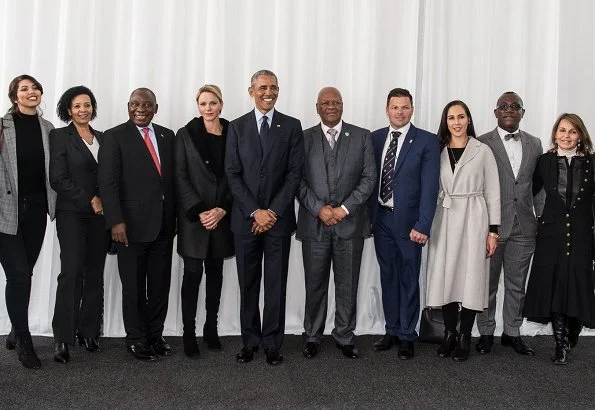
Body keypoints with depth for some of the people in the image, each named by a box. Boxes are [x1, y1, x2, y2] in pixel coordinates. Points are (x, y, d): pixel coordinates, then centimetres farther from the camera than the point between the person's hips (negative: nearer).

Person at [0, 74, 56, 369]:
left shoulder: (47, 128, 8)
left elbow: (53, 170, 10)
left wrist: (53, 204, 5)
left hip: (37, 208, 4)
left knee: (25, 272, 12)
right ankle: (24, 342, 5)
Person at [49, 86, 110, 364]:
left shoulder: (102, 138, 14)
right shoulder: (59, 136, 0)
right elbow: (58, 179, -8)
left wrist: (107, 204, -1)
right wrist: (89, 200, -11)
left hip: (100, 215, 4)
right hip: (72, 213, -4)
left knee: (95, 273, 4)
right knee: (72, 270, -13)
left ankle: (89, 332, 12)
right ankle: (63, 338, -7)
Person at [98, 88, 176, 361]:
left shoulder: (167, 136, 12)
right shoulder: (115, 137, -2)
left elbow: (172, 178, 12)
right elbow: (108, 182, -9)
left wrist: (174, 217, 8)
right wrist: (116, 221, -17)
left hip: (163, 224, 4)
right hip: (132, 224, -4)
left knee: (160, 284, 10)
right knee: (134, 286, 6)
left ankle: (155, 335, 22)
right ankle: (136, 339, 18)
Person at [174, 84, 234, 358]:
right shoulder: (185, 135, 1)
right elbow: (180, 177, -4)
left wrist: (222, 209, -8)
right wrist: (199, 212, -12)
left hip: (222, 217, 2)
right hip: (194, 218, -2)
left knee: (215, 272, 10)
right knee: (193, 274, -1)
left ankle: (211, 329, 20)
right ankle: (189, 334, 6)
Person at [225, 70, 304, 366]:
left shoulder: (291, 126, 3)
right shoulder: (237, 127, 5)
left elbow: (295, 173, -2)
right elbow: (232, 174, 0)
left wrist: (274, 212, -10)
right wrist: (254, 211, -10)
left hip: (279, 218, -1)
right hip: (245, 218, 1)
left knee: (276, 283, 4)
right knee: (248, 283, 8)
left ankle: (272, 344, 14)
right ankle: (250, 341, 19)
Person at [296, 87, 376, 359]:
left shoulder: (362, 137, 6)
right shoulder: (304, 138, 6)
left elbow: (369, 178, 0)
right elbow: (298, 180, 1)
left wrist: (345, 208, -10)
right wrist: (319, 209, -11)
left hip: (350, 222, 0)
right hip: (314, 223, 0)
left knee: (348, 285, 7)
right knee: (315, 284, 8)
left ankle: (345, 337, 21)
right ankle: (312, 337, 22)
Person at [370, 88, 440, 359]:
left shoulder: (426, 141, -6)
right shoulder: (375, 138, 7)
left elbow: (429, 187, -11)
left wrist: (422, 225, -17)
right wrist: (370, 215, 3)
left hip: (408, 221, -4)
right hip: (381, 218, 4)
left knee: (409, 279, 5)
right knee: (388, 276, 13)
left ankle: (407, 336, 18)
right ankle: (392, 331, 26)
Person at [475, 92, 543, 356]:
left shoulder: (534, 144, 10)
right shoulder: (483, 143, -3)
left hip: (523, 227, 4)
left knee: (517, 284, 12)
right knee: (488, 283, 7)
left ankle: (512, 333, 25)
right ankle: (486, 333, 20)